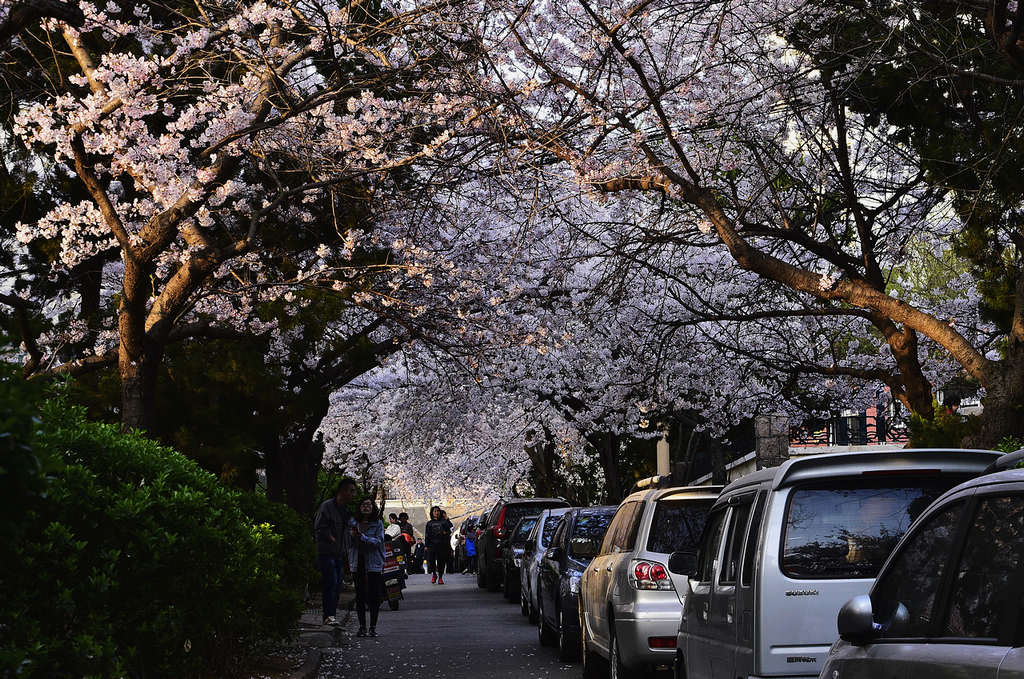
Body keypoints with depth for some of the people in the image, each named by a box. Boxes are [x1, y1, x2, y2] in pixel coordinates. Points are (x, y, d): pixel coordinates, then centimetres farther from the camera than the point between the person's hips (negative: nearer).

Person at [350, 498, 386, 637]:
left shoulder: (378, 524, 2)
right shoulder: (355, 524, 10)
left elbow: (378, 541, -10)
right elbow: (350, 544, 7)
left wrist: (362, 536, -20)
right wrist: (353, 535, -13)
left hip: (374, 564, -2)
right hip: (358, 564, 2)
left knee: (374, 597, -3)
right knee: (360, 597, 2)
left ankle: (373, 627, 4)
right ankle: (362, 627, 9)